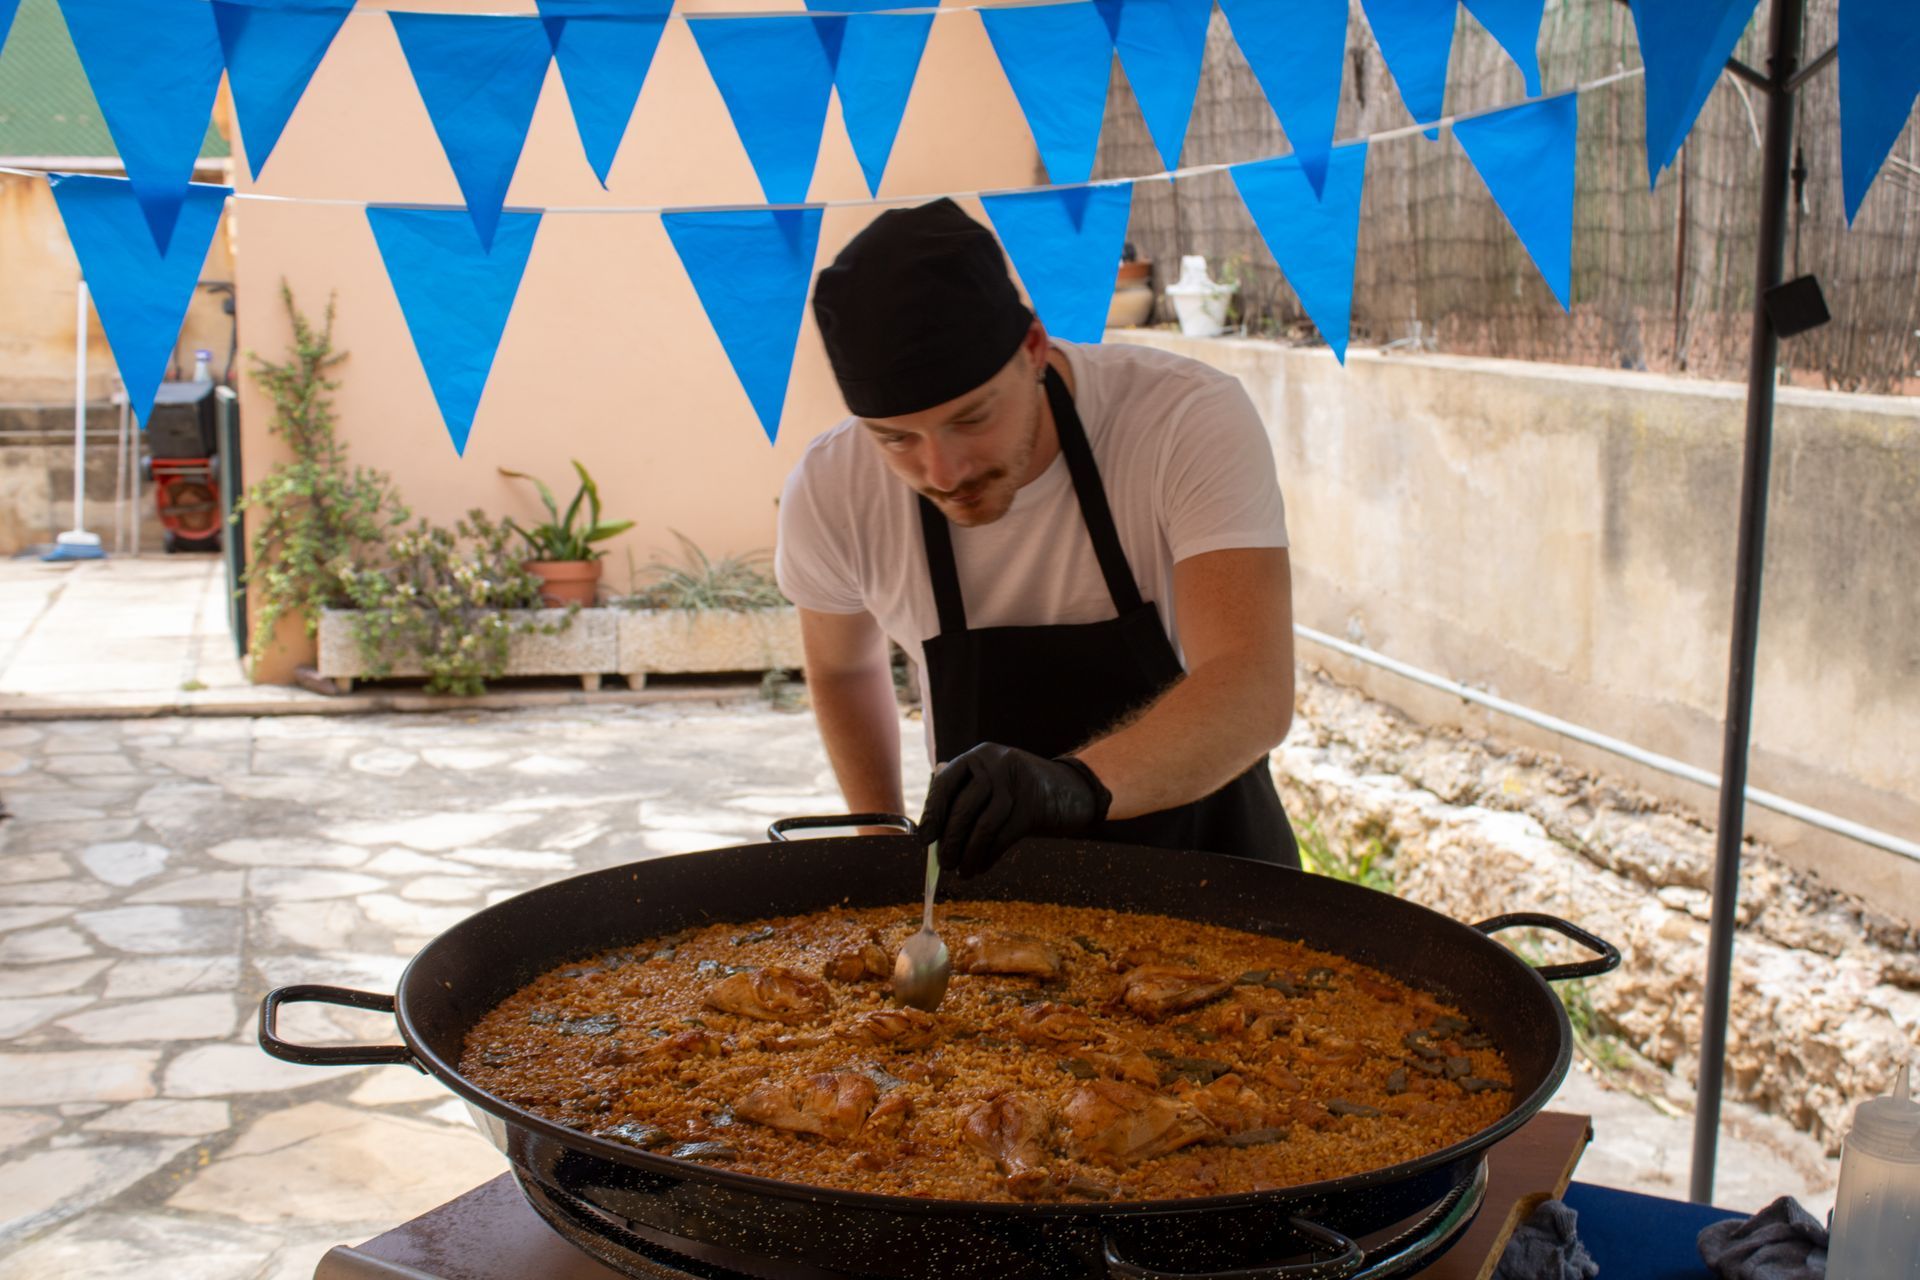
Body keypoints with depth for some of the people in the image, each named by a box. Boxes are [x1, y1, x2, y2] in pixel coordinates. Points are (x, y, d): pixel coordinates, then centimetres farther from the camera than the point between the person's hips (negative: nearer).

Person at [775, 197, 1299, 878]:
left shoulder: (1193, 420, -22)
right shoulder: (830, 492, -13)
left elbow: (1255, 692, -33)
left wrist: (1078, 783, -49)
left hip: (1205, 847, -1)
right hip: (996, 873, 2)